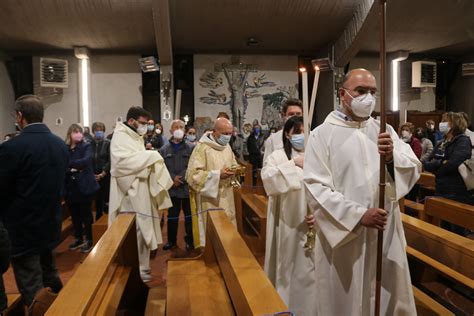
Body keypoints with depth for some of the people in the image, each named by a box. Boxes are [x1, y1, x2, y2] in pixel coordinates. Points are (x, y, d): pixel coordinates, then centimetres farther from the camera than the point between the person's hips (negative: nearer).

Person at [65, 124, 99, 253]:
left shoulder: (86, 146, -5)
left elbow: (86, 161, -22)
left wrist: (69, 164, -22)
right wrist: (70, 170, -20)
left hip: (85, 186, -3)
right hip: (70, 187, 3)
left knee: (86, 214, 6)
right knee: (74, 214, 13)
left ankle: (89, 240, 19)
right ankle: (78, 238, 30)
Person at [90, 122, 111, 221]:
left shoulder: (108, 143, -1)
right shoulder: (90, 144, 5)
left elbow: (111, 161, -6)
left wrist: (103, 173, -11)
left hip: (106, 176, -2)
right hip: (94, 177, 3)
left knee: (106, 201, -3)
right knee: (97, 200, 9)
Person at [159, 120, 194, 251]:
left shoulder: (191, 148, 0)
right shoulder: (164, 150, 4)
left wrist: (181, 178, -15)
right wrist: (173, 178, -14)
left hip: (187, 187, -1)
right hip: (172, 188, 1)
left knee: (189, 215, 9)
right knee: (172, 216, 11)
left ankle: (190, 240, 22)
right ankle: (171, 240, 25)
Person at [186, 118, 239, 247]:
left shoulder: (227, 147, 9)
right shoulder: (202, 148, -15)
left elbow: (234, 164, 20)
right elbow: (193, 174, -19)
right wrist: (218, 174, -24)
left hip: (225, 197, 7)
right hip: (209, 198, -7)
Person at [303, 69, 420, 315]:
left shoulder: (384, 131, 7)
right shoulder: (322, 134, -7)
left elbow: (414, 168, -1)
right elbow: (315, 188, -14)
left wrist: (392, 157, -22)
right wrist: (358, 215, -21)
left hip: (385, 233, 4)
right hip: (342, 235, -4)